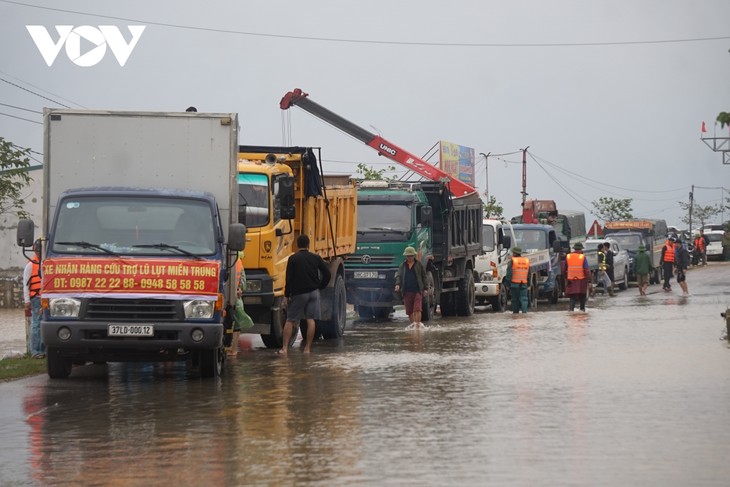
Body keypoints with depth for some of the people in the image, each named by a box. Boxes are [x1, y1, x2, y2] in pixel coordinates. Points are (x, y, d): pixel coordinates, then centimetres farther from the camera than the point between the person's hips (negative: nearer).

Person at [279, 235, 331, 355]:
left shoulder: (293, 259, -6)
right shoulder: (316, 258, 2)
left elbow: (289, 279, -8)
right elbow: (327, 274, 2)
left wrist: (287, 295, -1)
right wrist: (320, 286, 14)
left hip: (299, 293, -2)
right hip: (313, 292, 2)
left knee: (290, 320, 3)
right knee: (311, 320, 3)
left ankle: (284, 348, -1)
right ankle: (307, 348, 1)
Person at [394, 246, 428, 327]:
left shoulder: (419, 265, 5)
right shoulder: (403, 266, 11)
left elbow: (424, 277, 8)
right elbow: (398, 276, 4)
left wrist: (425, 288, 3)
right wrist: (397, 284, -15)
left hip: (417, 291, -3)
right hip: (407, 292, 3)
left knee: (417, 309, -13)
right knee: (409, 311, 8)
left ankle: (418, 324, -13)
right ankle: (412, 324, 21)